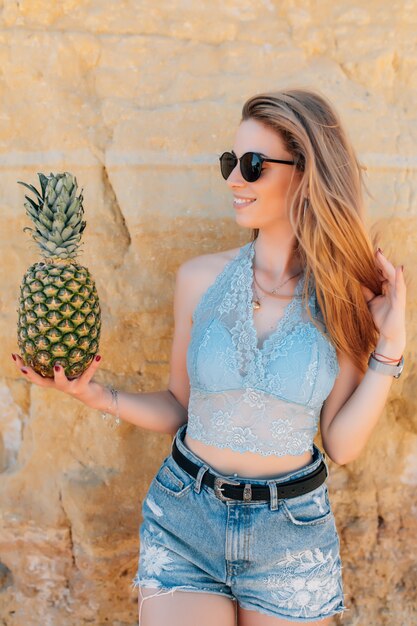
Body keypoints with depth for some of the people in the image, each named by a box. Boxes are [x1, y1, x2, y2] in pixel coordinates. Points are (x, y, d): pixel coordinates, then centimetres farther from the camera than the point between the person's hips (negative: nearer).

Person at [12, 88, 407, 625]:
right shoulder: (201, 278, -6)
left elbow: (343, 445, -6)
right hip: (183, 520, 1)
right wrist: (99, 396, -10)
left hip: (292, 531, 0)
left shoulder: (344, 299, -7)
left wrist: (388, 349, -12)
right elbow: (179, 408, 3)